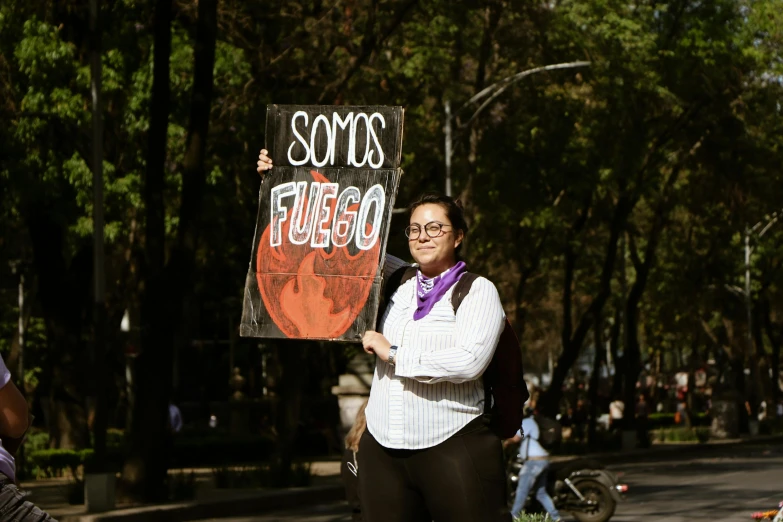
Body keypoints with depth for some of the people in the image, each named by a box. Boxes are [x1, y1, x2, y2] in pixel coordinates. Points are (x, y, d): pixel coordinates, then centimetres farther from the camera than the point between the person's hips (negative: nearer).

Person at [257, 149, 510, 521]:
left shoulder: (478, 292, -1)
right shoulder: (396, 282, 14)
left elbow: (468, 362, -16)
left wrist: (393, 354, -9)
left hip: (451, 449, -5)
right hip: (383, 451, 5)